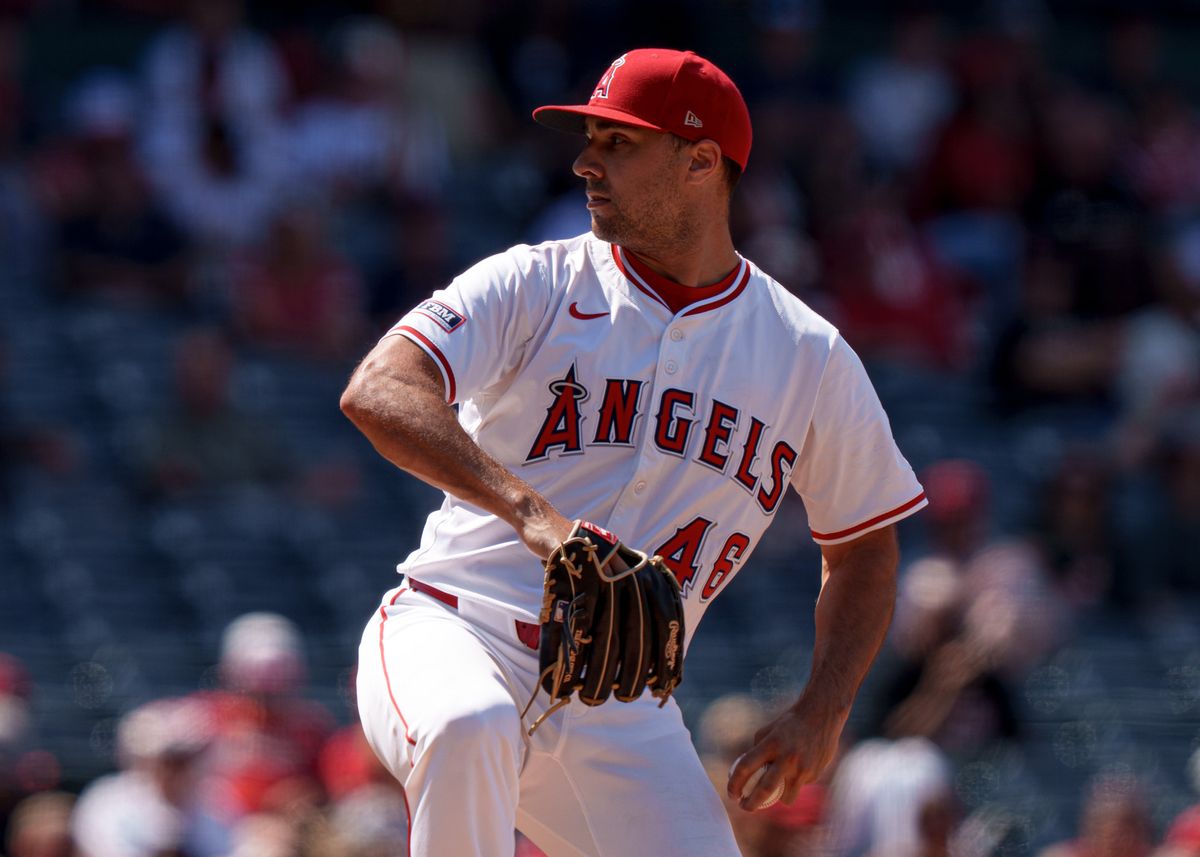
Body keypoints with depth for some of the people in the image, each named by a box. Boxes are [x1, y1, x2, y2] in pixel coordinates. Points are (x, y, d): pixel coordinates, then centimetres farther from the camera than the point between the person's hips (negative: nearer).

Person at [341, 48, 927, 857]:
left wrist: (821, 715, 3)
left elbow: (864, 545, 19)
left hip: (623, 713, 3)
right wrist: (528, 509, -34)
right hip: (458, 635, -3)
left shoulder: (812, 358, 8)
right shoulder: (533, 287, -1)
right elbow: (377, 391, -18)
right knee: (469, 728, -37)